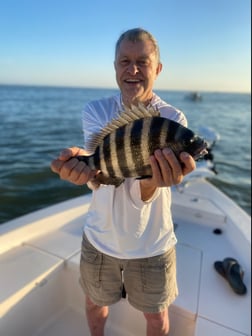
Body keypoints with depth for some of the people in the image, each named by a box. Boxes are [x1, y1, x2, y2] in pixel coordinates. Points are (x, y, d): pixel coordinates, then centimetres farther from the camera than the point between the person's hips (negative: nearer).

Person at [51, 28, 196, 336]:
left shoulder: (173, 119, -15)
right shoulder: (95, 111, -9)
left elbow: (144, 195, -25)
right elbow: (97, 179, -25)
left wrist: (151, 179, -48)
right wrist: (84, 163, -48)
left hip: (151, 243, -1)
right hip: (99, 237, 2)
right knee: (95, 302, 27)